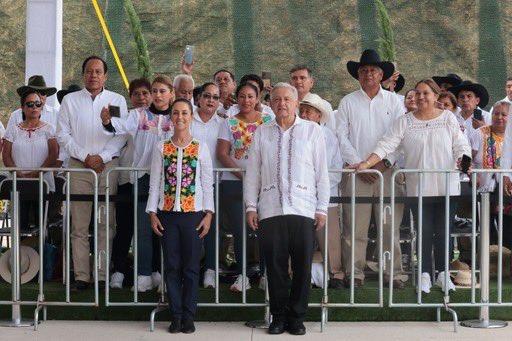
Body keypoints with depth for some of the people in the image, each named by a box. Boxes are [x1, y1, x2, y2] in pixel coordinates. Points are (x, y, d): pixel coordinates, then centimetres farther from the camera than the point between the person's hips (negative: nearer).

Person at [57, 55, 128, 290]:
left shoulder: (117, 100, 10)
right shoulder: (70, 101, 11)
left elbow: (121, 136, 3)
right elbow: (63, 135, 5)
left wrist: (102, 157, -10)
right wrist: (85, 156, -6)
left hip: (108, 166, 0)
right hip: (78, 166, 1)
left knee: (106, 223, -3)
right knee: (79, 224, -2)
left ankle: (103, 274, 0)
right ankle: (81, 275, 0)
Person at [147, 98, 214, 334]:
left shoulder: (201, 148, 4)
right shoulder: (161, 148, 6)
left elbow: (208, 184, 3)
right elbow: (155, 183, 6)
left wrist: (208, 214, -4)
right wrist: (152, 213, 0)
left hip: (193, 213, -1)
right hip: (168, 214, 1)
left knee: (191, 266, 1)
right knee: (172, 266, 3)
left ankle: (188, 316, 8)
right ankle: (176, 315, 10)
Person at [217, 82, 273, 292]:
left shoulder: (268, 121, 8)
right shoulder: (229, 123, 9)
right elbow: (222, 153, 0)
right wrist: (242, 174, -12)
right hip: (234, 182, 1)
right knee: (239, 230, 1)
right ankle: (242, 276, 9)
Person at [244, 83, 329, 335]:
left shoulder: (312, 130, 8)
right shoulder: (262, 133, 12)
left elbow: (322, 172, 6)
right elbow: (252, 172, 13)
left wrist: (322, 209, 2)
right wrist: (250, 207, 6)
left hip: (303, 210, -1)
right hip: (270, 210, 1)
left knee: (302, 267, 0)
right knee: (275, 266, 3)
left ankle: (297, 317, 11)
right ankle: (278, 317, 14)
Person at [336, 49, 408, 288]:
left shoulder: (393, 101, 10)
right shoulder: (348, 102, 10)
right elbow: (341, 137, 4)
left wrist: (385, 162, -8)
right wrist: (358, 164, -6)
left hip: (388, 170, 0)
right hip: (356, 172, 0)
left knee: (390, 224, -1)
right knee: (355, 226, -3)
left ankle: (394, 272, 3)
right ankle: (355, 272, 3)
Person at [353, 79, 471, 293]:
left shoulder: (448, 118, 6)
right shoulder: (405, 122, 4)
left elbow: (461, 145, 4)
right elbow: (386, 145, -4)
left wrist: (463, 160, -17)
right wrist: (366, 163, -16)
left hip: (446, 185, 0)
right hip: (419, 186, 0)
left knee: (443, 231, 5)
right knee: (424, 231, 1)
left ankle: (443, 274, 16)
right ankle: (425, 275, 10)